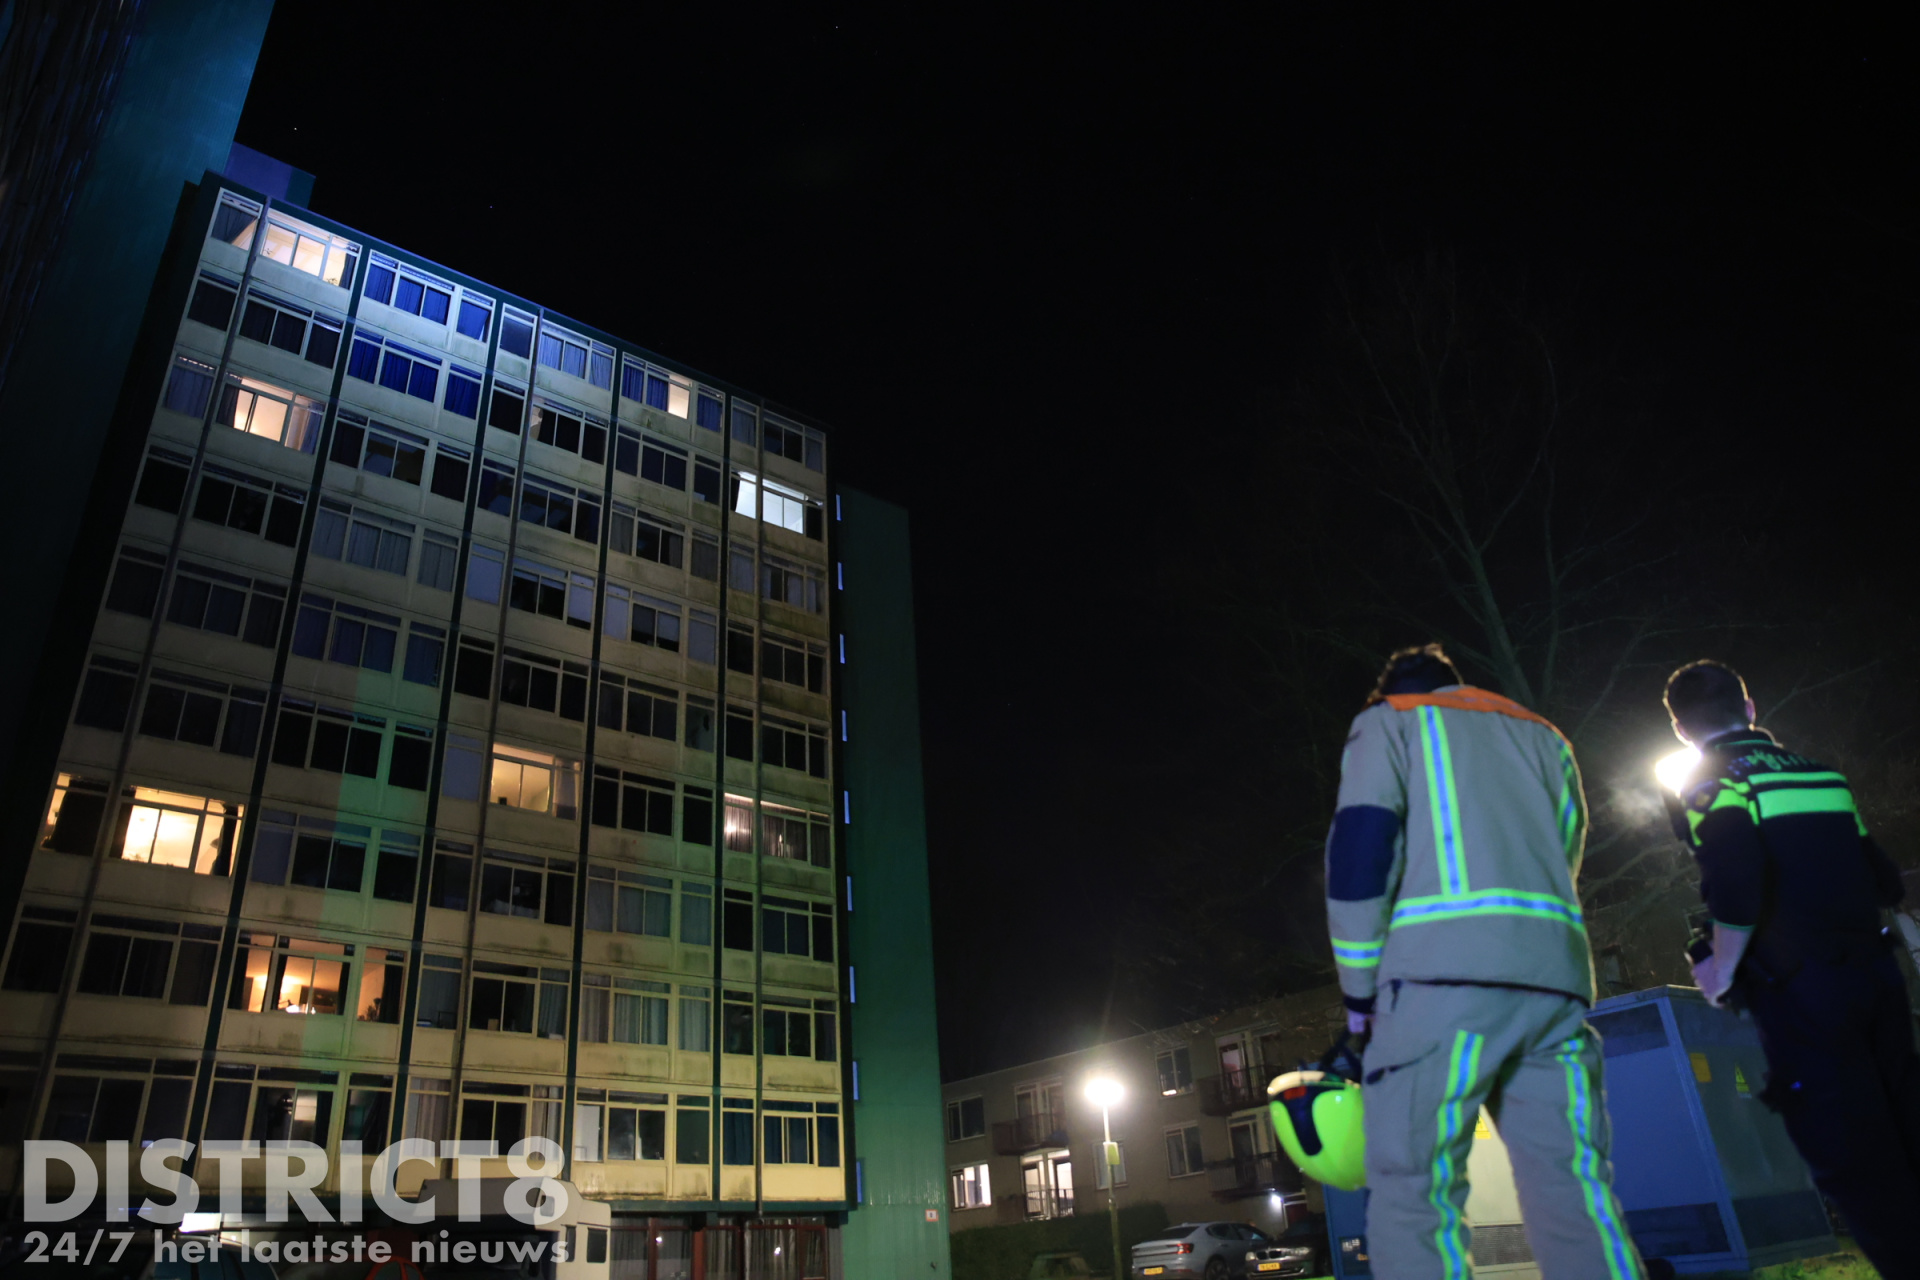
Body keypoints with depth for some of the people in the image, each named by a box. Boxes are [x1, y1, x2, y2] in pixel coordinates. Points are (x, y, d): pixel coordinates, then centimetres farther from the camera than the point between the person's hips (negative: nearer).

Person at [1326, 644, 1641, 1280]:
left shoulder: (1387, 723, 14)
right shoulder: (1544, 738, 30)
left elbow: (1358, 851, 0)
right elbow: (1564, 856, 23)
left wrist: (1360, 991, 2)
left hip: (1445, 973, -5)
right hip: (1557, 975, 6)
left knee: (1413, 1197, -7)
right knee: (1575, 1192, 4)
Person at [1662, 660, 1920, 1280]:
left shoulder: (1706, 789, -7)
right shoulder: (1821, 773, 13)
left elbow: (1737, 887, -23)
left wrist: (1721, 970, -9)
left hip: (1799, 991, -7)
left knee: (1852, 1164, 1)